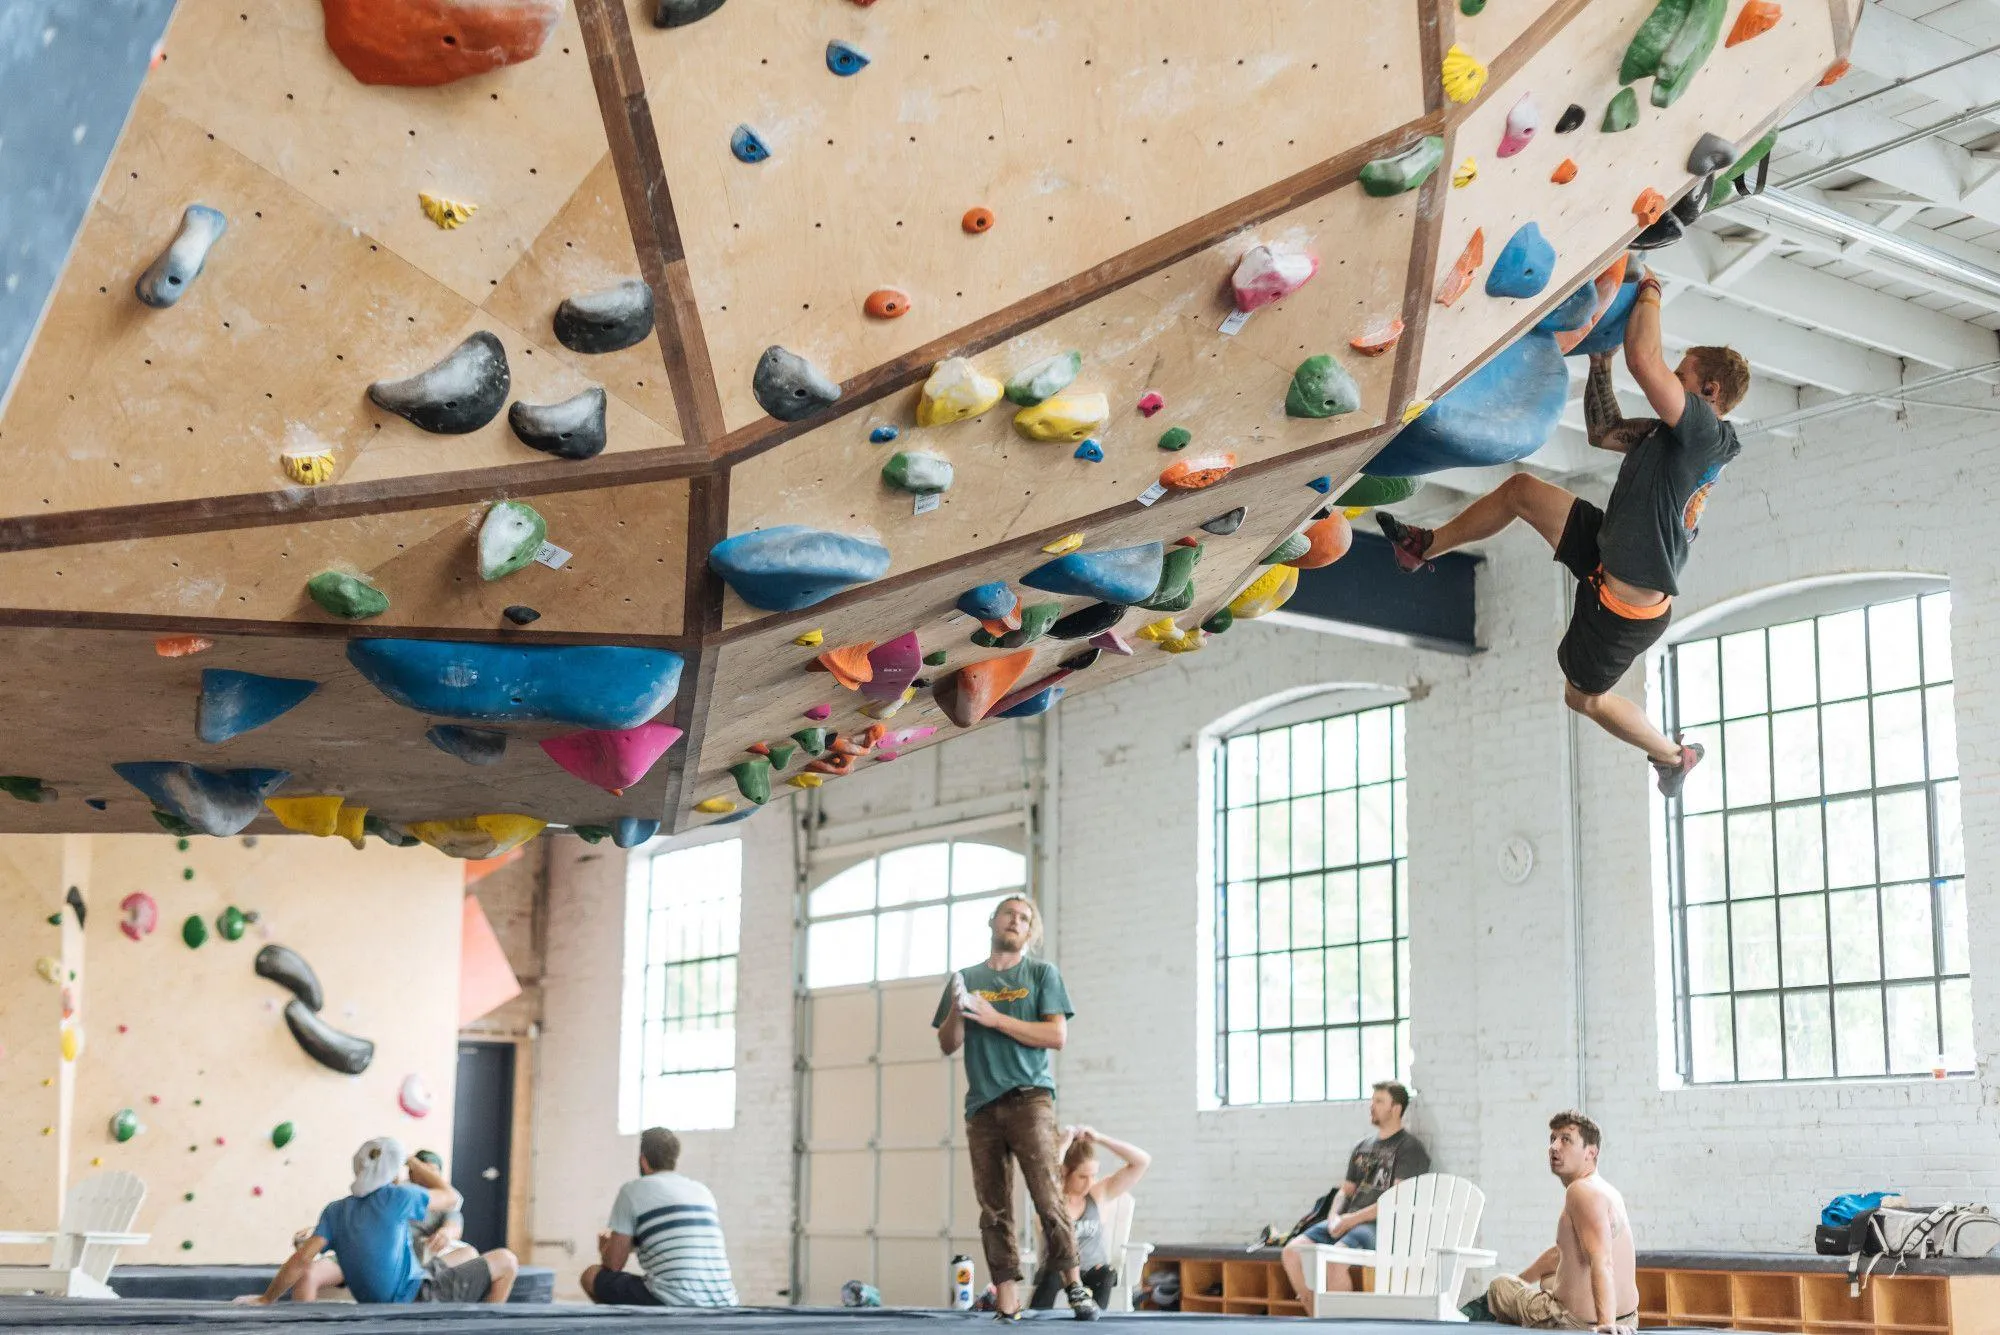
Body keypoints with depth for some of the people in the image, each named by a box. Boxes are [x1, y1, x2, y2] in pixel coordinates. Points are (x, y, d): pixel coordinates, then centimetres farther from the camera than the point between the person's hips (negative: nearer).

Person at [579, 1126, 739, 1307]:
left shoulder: (633, 1190, 3)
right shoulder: (703, 1191, 18)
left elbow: (613, 1265, 5)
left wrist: (604, 1248, 31)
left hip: (673, 1306, -6)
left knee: (591, 1276, 14)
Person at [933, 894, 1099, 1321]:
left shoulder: (1042, 973, 10)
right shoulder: (966, 979, 18)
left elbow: (1057, 1035, -2)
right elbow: (947, 1045, 16)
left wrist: (994, 1018, -7)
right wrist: (957, 1011, -5)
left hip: (1030, 1096, -3)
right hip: (982, 1106, 3)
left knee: (1046, 1196, -14)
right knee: (994, 1209, -1)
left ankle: (1074, 1285, -3)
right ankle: (1006, 1307, 0)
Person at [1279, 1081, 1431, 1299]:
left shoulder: (1410, 1148, 2)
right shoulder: (1362, 1147, 24)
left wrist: (1353, 1219, -13)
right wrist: (1334, 1218, 1)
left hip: (1383, 1225, -7)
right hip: (1347, 1222, 7)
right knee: (1292, 1251, -15)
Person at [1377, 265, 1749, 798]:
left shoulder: (1705, 429, -22)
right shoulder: (1680, 432, 6)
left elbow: (1643, 359, -31)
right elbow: (1604, 432, 16)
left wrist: (1648, 289, -15)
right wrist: (1600, 358, 9)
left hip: (1628, 603, -9)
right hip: (1607, 550, 9)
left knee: (1586, 697, 12)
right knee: (1520, 489, 10)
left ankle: (1675, 755, 34)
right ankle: (1424, 547, 27)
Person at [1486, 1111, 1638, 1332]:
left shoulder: (1582, 1190, -19)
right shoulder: (1604, 1190, 13)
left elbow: (1602, 1262, -31)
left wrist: (1606, 1324, -40)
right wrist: (1520, 1281, 31)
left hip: (1579, 1323, -9)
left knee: (1498, 1286, 14)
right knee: (1547, 1277, 38)